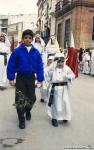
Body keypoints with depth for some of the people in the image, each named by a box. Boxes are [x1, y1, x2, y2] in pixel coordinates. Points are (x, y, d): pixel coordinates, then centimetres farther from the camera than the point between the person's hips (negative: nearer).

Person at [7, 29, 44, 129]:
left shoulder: (36, 52, -4)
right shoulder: (17, 51, -11)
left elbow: (40, 66, -1)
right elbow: (11, 65, -7)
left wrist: (40, 80, -3)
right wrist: (11, 78, -9)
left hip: (31, 78, 2)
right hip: (20, 78, -2)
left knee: (32, 98, 10)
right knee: (20, 99, 0)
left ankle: (27, 110, 43)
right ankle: (21, 119, 19)